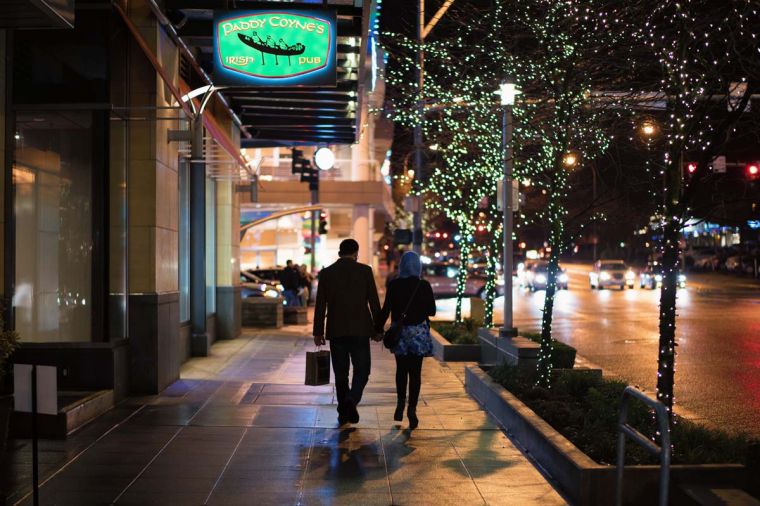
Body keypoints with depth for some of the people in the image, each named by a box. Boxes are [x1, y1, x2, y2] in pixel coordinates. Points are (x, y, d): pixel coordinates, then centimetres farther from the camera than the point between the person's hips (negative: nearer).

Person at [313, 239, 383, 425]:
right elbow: (374, 302, -2)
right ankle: (352, 399, -16)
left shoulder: (326, 273, 2)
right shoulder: (365, 271, -2)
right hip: (360, 330, -2)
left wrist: (318, 332, 7)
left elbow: (320, 305, 2)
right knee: (362, 370, 8)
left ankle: (343, 412, 11)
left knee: (341, 373, 10)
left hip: (336, 331, 2)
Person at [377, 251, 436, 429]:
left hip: (399, 332, 1)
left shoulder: (393, 285, -5)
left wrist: (379, 329, 3)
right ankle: (412, 408, -4)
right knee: (415, 371, 4)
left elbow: (386, 309, -6)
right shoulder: (424, 286, -6)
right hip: (419, 332, -1)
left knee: (401, 369, 17)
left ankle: (401, 401, 1)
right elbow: (432, 311, -1)